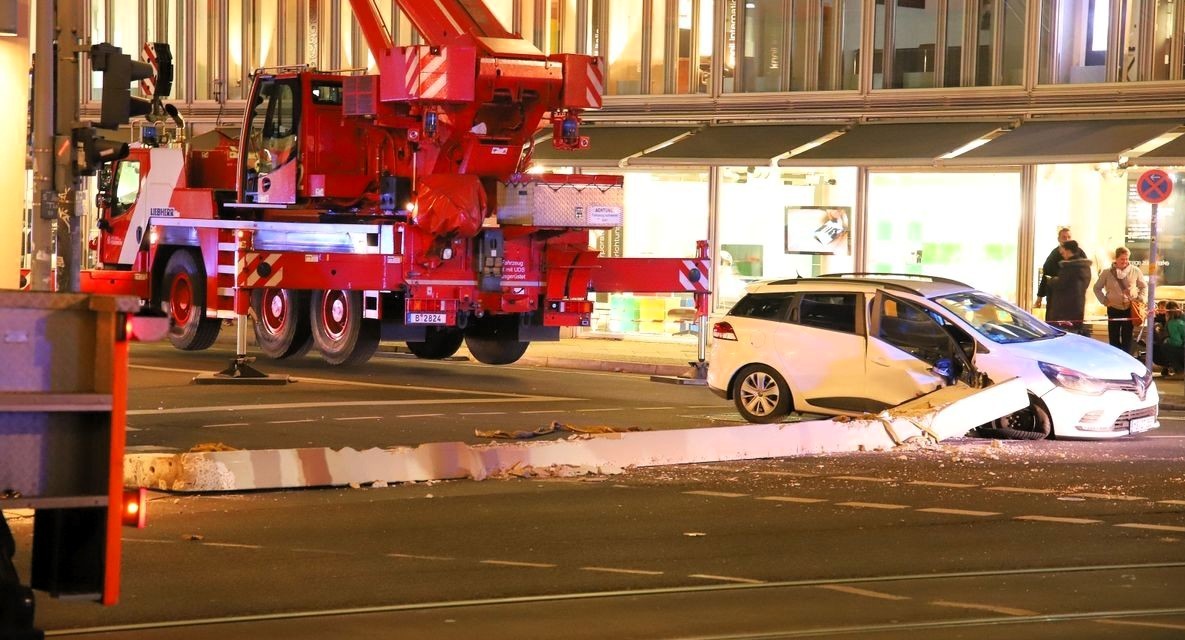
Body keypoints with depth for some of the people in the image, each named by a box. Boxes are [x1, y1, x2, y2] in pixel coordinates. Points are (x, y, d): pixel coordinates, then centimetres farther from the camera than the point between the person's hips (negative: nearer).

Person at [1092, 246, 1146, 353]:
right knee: (1114, 338, 3)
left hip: (1130, 309, 0)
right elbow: (1097, 288, 9)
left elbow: (1144, 286, 12)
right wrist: (1104, 301, -1)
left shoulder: (1135, 271, -2)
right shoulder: (1108, 273, -2)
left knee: (1127, 338, 1)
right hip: (1114, 309, 0)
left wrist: (1139, 299, 0)